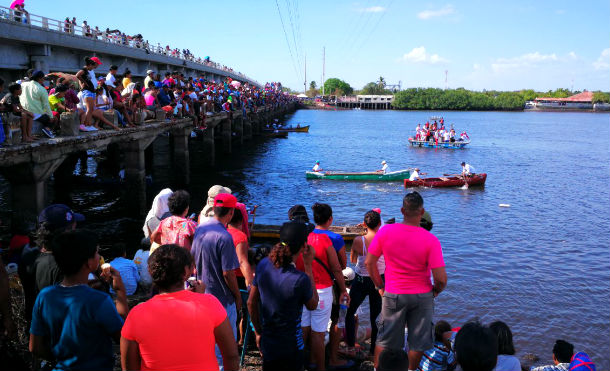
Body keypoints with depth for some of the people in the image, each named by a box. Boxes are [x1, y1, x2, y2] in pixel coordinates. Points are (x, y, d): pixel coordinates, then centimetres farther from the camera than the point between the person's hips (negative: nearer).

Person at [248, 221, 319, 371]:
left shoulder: (263, 265, -10)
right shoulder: (300, 279, -28)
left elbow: (251, 303, 1)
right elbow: (312, 305, -6)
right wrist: (308, 266, -10)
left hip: (267, 344, 6)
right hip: (291, 348, -5)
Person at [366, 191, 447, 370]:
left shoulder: (385, 231, -13)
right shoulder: (431, 240, -18)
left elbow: (369, 263, -6)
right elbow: (441, 278, -18)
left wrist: (380, 286, 7)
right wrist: (435, 291, 3)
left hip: (393, 295, 1)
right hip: (422, 296, -1)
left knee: (385, 341, 17)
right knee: (418, 343, 18)